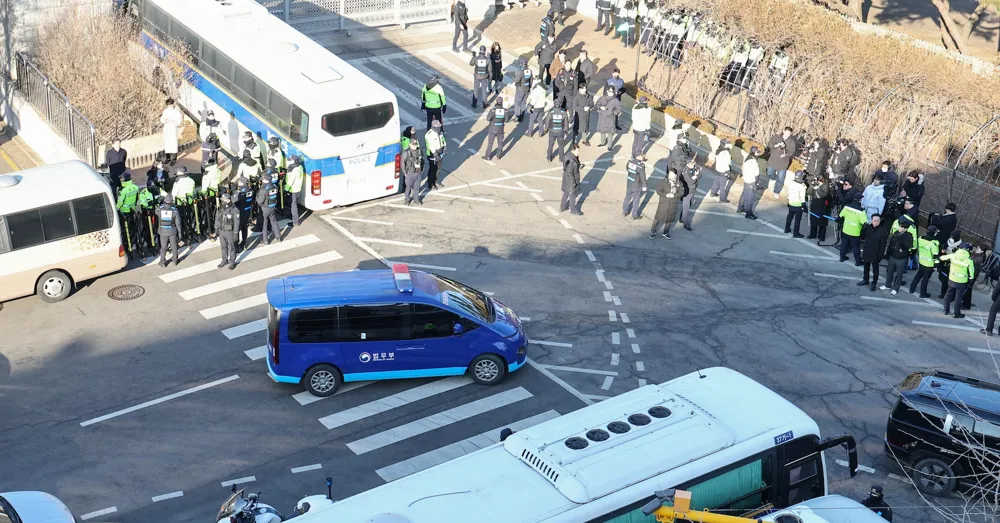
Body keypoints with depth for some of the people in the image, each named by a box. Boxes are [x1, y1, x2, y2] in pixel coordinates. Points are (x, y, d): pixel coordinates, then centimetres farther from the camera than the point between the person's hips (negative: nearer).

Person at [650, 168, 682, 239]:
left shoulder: (678, 183, -3)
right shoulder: (664, 182, -11)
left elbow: (681, 192, -4)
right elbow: (658, 190, -13)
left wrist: (674, 195, -21)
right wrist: (665, 195, -25)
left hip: (673, 204, 3)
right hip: (663, 203, -3)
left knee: (669, 219, 15)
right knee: (658, 217, 2)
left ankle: (665, 233, 33)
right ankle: (653, 232, 17)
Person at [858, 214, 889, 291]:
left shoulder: (883, 230, -19)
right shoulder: (868, 227, -4)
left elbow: (883, 244, -16)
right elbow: (862, 236, 4)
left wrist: (881, 255, -16)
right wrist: (864, 228, -13)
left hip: (875, 254, -5)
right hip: (867, 252, 5)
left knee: (875, 269, 9)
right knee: (866, 267, 21)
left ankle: (874, 283, 22)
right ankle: (866, 280, 40)